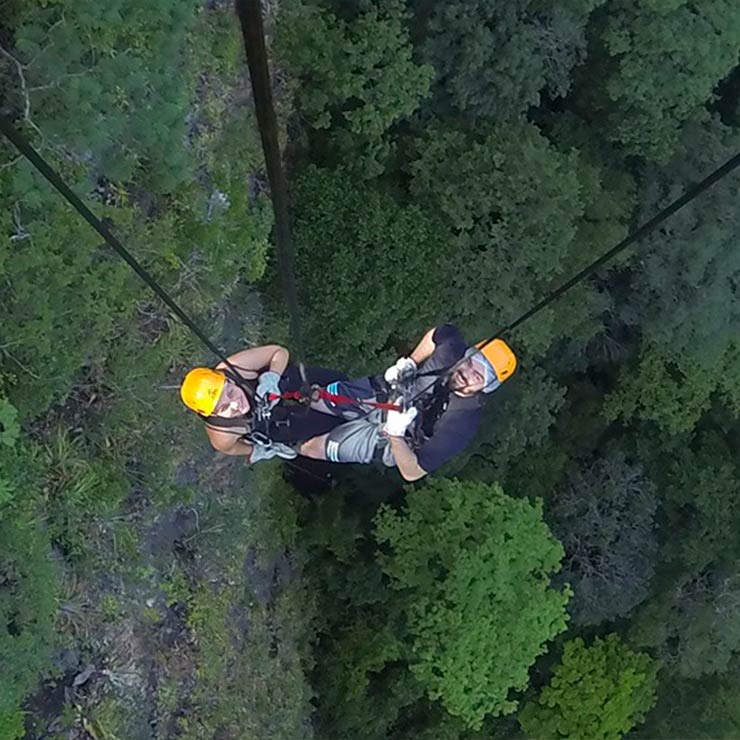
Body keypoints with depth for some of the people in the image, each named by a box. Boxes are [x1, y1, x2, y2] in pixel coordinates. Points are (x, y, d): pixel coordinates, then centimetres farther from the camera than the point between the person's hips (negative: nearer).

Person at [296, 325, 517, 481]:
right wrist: (409, 363, -11)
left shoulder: (462, 423, -38)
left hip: (384, 437, -3)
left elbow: (412, 472, -33)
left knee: (309, 447, -6)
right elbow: (437, 333, 1)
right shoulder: (454, 349, -28)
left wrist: (395, 433, -47)